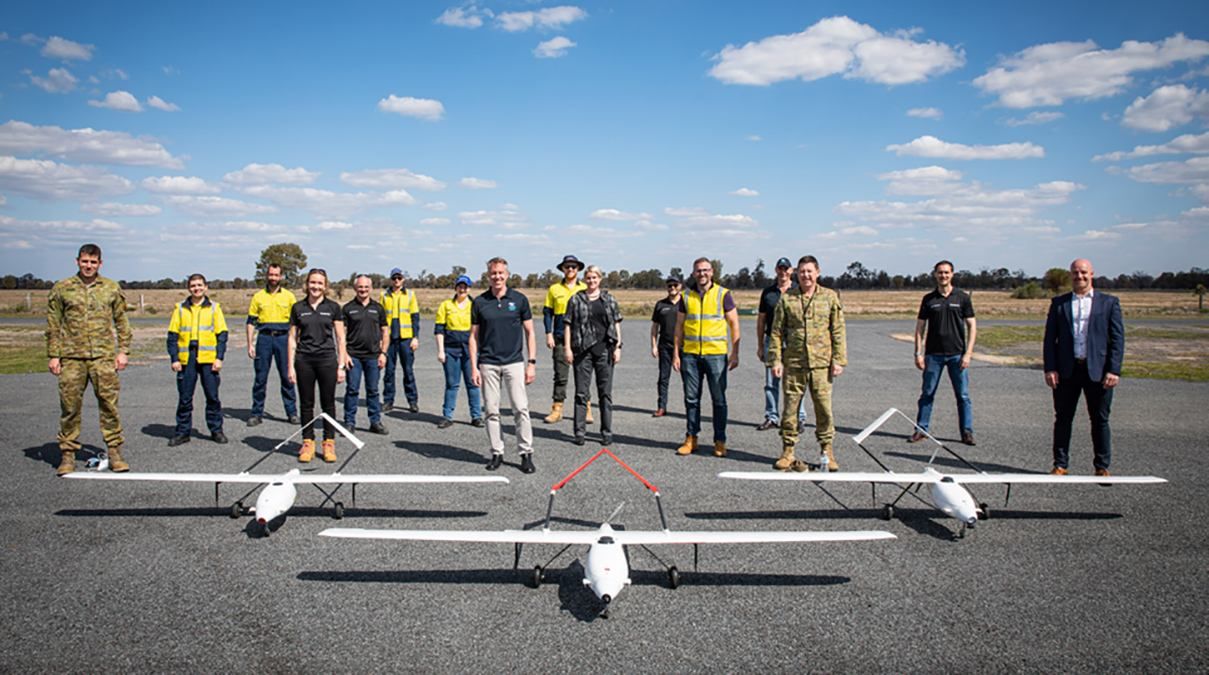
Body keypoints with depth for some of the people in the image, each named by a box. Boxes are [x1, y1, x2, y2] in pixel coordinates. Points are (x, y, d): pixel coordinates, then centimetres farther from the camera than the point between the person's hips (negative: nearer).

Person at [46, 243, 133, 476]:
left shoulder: (112, 288, 8)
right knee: (70, 406, 3)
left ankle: (114, 452, 8)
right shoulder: (62, 289, 6)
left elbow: (122, 322, 12)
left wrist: (123, 351, 5)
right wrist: (53, 355, 2)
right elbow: (53, 325, 7)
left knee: (109, 404, 0)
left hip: (103, 356, 0)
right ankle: (68, 454, 13)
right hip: (72, 358, 0)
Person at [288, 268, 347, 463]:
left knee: (328, 403, 3)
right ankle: (307, 443, 16)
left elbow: (340, 338, 4)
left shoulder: (333, 307, 2)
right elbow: (292, 338, 7)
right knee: (306, 403, 6)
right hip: (304, 360, 1)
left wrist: (341, 365, -2)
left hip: (327, 359, -1)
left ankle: (329, 443, 12)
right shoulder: (298, 308, 5)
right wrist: (291, 366, 2)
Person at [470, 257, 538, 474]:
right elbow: (474, 336, 7)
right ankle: (497, 453, 16)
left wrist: (531, 363, -1)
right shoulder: (479, 302, 4)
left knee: (521, 409, -6)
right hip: (488, 364, 1)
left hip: (514, 362, -1)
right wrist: (474, 367, 0)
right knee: (491, 411, 5)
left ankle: (526, 454, 3)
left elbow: (529, 333, 6)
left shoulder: (519, 299, 2)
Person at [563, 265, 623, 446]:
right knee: (581, 392, 3)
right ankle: (579, 432, 9)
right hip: (582, 350, -1)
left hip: (604, 350, 1)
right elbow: (568, 324, 3)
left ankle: (607, 432, 12)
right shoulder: (576, 299, 4)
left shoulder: (609, 299, 9)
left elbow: (616, 324, 9)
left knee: (605, 392, 5)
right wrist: (567, 347, -5)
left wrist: (618, 347, 2)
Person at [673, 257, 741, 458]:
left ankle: (720, 441, 9)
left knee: (719, 399, 1)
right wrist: (676, 353, 5)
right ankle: (691, 438, 17)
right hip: (690, 354, 3)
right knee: (691, 399, 7)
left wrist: (735, 353, -4)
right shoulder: (686, 297, 9)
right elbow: (679, 326, 12)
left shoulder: (723, 295, 1)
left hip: (716, 354, -2)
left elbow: (734, 324, 2)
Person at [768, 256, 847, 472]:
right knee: (790, 407, 5)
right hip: (793, 363, 0)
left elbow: (838, 331, 5)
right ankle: (788, 452, 15)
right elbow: (777, 331, 6)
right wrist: (776, 359, -2)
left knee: (824, 408, 3)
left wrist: (838, 360, -1)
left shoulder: (830, 297, 6)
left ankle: (826, 451, 17)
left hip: (821, 363, 0)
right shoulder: (786, 299, 5)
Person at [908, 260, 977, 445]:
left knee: (963, 395, 2)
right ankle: (921, 429, 13)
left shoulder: (962, 297, 2)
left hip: (957, 354, -1)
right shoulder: (928, 299, 5)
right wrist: (918, 353, -1)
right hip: (933, 354, 1)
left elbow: (972, 326, 1)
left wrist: (968, 353, -7)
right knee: (927, 394, 4)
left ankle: (967, 432, 10)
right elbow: (920, 327, 7)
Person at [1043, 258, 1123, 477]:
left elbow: (1117, 338, 1)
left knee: (1100, 421, 6)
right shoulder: (1058, 303, 8)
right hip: (1066, 370, 1)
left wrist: (1114, 370, -8)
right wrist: (1050, 368, -4)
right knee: (1063, 419, 8)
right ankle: (1060, 465, 18)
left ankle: (1102, 467, 18)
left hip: (1098, 371, -1)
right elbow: (1050, 338, 6)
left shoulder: (1109, 302, 5)